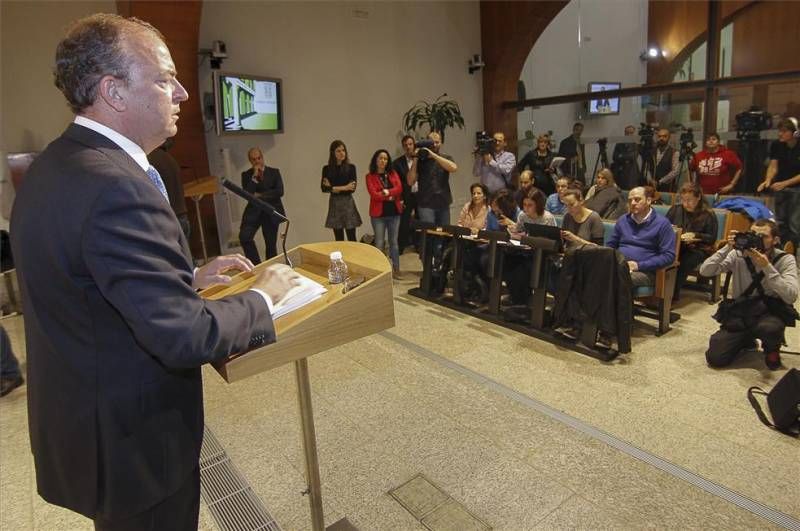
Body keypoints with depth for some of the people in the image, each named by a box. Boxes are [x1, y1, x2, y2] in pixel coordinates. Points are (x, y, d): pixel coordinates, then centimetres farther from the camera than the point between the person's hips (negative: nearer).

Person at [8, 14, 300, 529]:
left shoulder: (55, 166, 3)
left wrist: (191, 276, 7)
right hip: (133, 442, -9)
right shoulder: (116, 187, -30)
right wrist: (263, 296, -15)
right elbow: (185, 336, -31)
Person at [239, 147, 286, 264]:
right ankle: (256, 265, -5)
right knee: (244, 237, -19)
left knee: (271, 244, 1)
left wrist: (260, 195, -7)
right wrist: (254, 176, -10)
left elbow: (280, 192, -6)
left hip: (271, 212, 0)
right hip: (253, 212, 0)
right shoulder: (246, 175, 7)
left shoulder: (274, 172, 7)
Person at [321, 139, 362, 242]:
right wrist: (344, 188, -12)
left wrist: (333, 188, -6)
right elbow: (324, 188, -7)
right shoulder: (327, 168, 4)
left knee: (351, 238, -2)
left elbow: (352, 188, -7)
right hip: (334, 204, 2)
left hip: (348, 203, -2)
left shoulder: (351, 167, 1)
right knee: (339, 239, 6)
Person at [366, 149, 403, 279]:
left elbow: (399, 188, -4)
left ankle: (396, 269, 16)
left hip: (394, 211, 3)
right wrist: (389, 196, -9)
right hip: (378, 213, -3)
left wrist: (387, 192, -15)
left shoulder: (393, 173, 9)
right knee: (379, 243, 2)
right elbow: (374, 194, -12)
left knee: (394, 242, 9)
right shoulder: (370, 176, -1)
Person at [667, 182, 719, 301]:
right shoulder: (675, 209, 13)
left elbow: (712, 238, 2)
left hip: (697, 249, -3)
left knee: (683, 263, -36)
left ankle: (673, 295, -24)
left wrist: (695, 235, -13)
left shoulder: (708, 214, 2)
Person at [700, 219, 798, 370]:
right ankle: (746, 340, 23)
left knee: (769, 328, -39)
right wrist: (727, 248, -22)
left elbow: (791, 296, -22)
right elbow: (705, 271, -15)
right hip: (739, 312, 2)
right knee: (715, 358, -11)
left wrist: (766, 267, -28)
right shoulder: (738, 255, -4)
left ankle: (772, 349, 0)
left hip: (770, 312, -2)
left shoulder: (785, 259, -7)